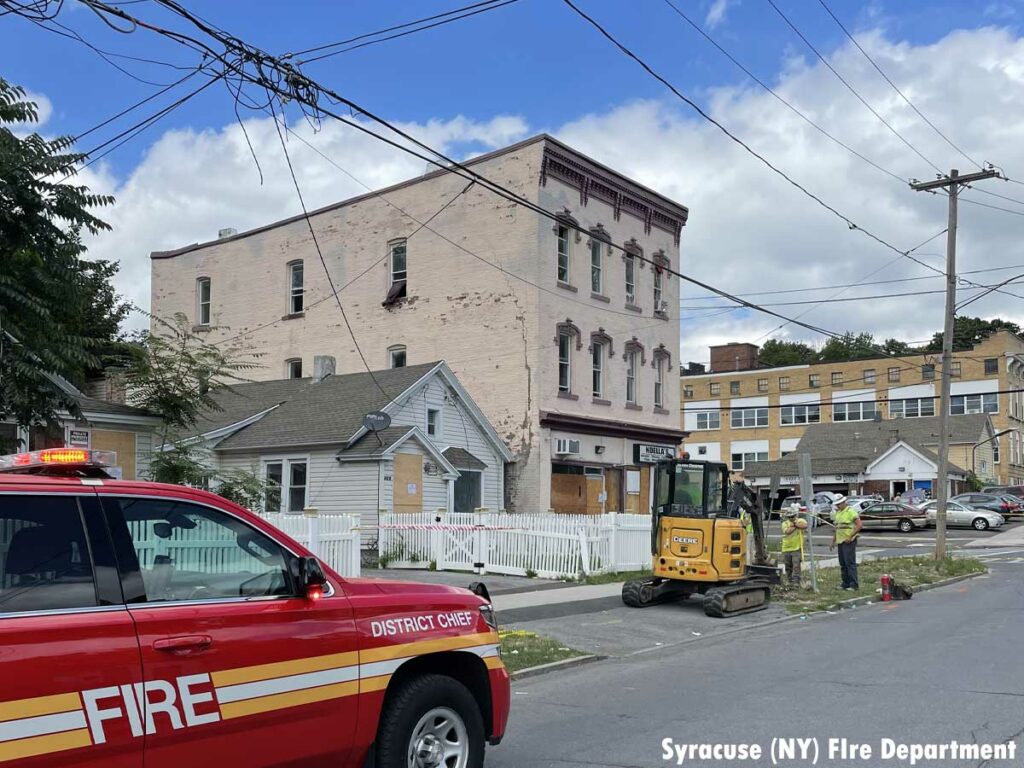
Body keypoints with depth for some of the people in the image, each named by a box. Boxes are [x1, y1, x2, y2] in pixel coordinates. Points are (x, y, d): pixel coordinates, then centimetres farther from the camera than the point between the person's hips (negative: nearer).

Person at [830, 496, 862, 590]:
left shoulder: (851, 512, -9)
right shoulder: (837, 513, 15)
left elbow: (859, 525, -17)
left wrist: (850, 537, -20)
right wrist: (833, 541, 18)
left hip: (849, 541, -8)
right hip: (840, 541, 8)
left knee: (850, 562, -9)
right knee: (843, 564, 10)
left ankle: (854, 584, -5)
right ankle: (846, 584, 17)